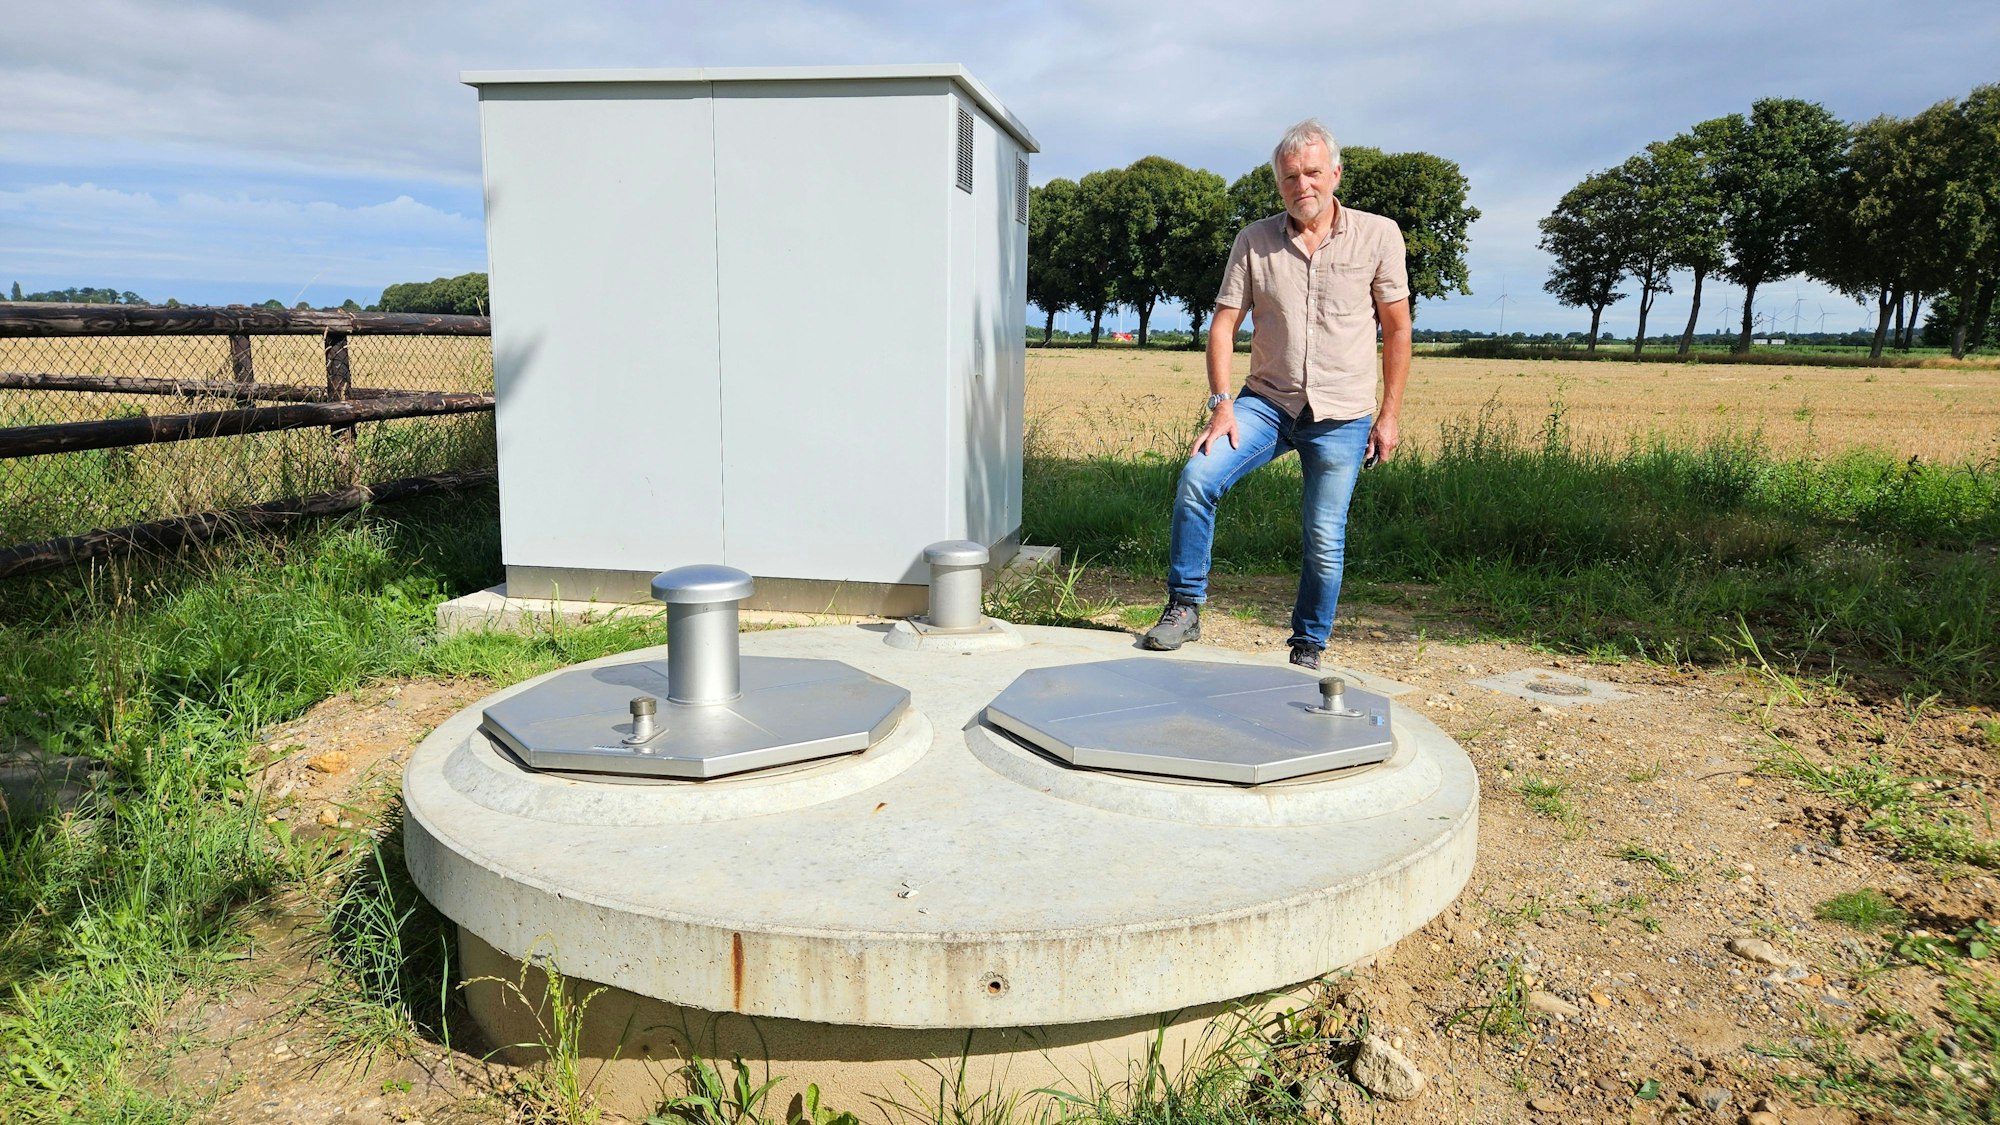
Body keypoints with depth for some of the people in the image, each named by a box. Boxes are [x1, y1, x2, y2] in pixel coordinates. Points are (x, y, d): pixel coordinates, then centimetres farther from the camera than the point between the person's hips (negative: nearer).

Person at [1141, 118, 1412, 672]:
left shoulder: (1378, 235, -1)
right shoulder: (1254, 241, 1)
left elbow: (1397, 330, 3)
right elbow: (1223, 325, 2)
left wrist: (1388, 416, 0)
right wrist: (1221, 404, -10)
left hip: (1342, 417, -1)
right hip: (1266, 403, 1)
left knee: (1325, 539, 1)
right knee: (1197, 477, -20)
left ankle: (1308, 650, 20)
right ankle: (1184, 608, -6)